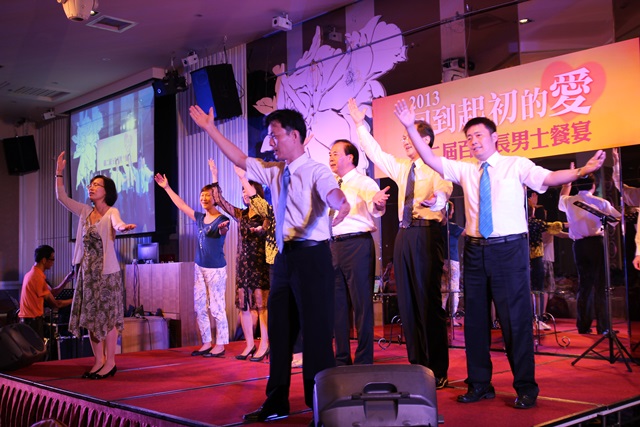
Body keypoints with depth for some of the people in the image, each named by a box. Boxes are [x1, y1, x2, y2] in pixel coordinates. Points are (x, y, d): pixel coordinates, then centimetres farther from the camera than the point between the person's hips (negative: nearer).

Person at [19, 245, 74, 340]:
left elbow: (52, 293, 14)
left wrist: (66, 280, 5)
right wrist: (74, 300, -3)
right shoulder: (38, 277, -18)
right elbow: (54, 304, -13)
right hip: (34, 321, -10)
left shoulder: (32, 274, 13)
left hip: (27, 320, 10)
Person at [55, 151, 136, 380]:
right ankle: (98, 360, 22)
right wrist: (59, 173, 3)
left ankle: (110, 362, 11)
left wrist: (124, 227, -55)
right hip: (86, 271, 7)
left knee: (108, 317, 0)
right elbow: (61, 197, 12)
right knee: (89, 317, 10)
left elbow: (117, 223, -31)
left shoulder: (111, 212, -10)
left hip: (106, 272, -7)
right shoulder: (85, 211, 9)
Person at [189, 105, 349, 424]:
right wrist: (211, 129, 18)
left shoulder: (316, 170, -9)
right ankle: (275, 405, 26)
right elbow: (240, 159, 21)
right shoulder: (274, 171, 13)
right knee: (280, 331, 14)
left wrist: (341, 203, -53)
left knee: (316, 332, -4)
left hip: (311, 256, -8)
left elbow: (332, 192, -29)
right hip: (285, 256, 8)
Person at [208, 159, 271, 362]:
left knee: (261, 304, -5)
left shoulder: (265, 214, -3)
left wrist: (242, 177, -24)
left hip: (260, 263, -6)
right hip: (243, 263, 6)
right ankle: (250, 345, 13)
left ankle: (264, 345, 0)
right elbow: (220, 201, 9)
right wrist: (214, 177, 3)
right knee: (243, 305, 5)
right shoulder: (241, 214, 13)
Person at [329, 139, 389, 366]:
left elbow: (375, 210, -25)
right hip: (335, 245, 8)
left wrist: (378, 203, -46)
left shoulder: (364, 182, -6)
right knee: (338, 304, 12)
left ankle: (364, 362, 4)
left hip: (358, 244, -8)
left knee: (362, 304, -4)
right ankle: (342, 360, 22)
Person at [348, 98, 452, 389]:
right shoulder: (402, 168, 17)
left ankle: (438, 372, 3)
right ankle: (417, 367, 17)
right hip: (404, 234, 7)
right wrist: (360, 125, 24)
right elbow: (376, 153, 24)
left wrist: (435, 199, -44)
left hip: (427, 235, -7)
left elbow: (443, 194, -22)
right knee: (407, 302, 8)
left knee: (429, 302, -6)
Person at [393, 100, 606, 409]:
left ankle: (525, 388, 11)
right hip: (475, 249, 4)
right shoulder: (465, 170, 11)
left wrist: (581, 171, -29)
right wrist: (411, 128, -2)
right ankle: (479, 385, 22)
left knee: (515, 318, -2)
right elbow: (431, 160, 6)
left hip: (509, 248, -4)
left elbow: (550, 178, -11)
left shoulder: (517, 165, 1)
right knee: (475, 319, 9)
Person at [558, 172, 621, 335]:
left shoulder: (568, 202, 6)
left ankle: (583, 326, 12)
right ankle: (603, 326, -2)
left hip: (578, 245, 4)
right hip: (596, 243, -4)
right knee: (600, 285, -1)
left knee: (584, 285, 11)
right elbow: (618, 219, 5)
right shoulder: (601, 203, -4)